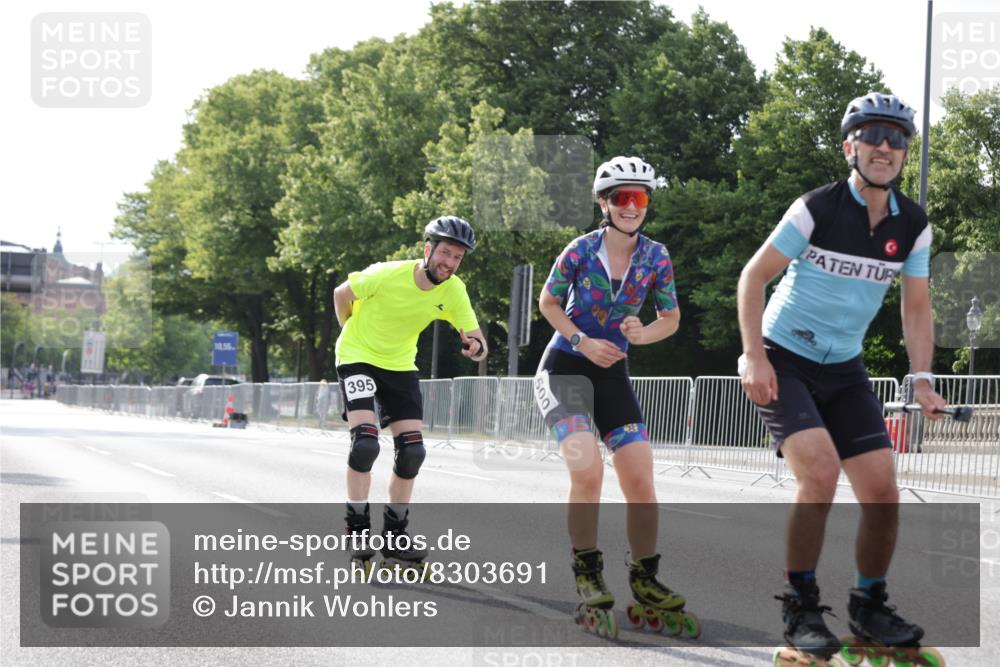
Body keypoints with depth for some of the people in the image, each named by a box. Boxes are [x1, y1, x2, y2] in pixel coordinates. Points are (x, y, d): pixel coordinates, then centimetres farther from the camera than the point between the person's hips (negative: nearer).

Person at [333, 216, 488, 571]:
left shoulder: (454, 291, -14)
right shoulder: (386, 275, -26)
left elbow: (473, 335, -16)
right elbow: (342, 294, -9)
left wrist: (476, 346, -40)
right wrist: (353, 333, 5)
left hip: (400, 366, 5)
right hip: (358, 358, -5)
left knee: (412, 451, -2)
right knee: (365, 443, -20)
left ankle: (394, 537, 12)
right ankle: (358, 531, -6)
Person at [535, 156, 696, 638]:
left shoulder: (655, 257, -5)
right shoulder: (581, 251, -13)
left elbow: (671, 318, 6)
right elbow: (547, 302, 0)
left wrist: (644, 334, -16)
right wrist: (583, 342, -13)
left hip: (613, 373, 4)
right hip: (564, 368, -4)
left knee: (641, 481, -5)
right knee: (588, 470, -24)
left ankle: (647, 589, 10)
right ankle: (588, 583, -10)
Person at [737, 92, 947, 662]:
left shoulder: (913, 225, -2)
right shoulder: (817, 208, -16)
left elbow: (916, 307, 6)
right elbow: (754, 277, -11)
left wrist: (922, 379, -6)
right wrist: (754, 356, -19)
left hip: (844, 370, 5)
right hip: (784, 362, -5)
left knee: (884, 493, -3)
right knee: (821, 470, -24)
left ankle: (870, 605, 19)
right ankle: (802, 608, -9)